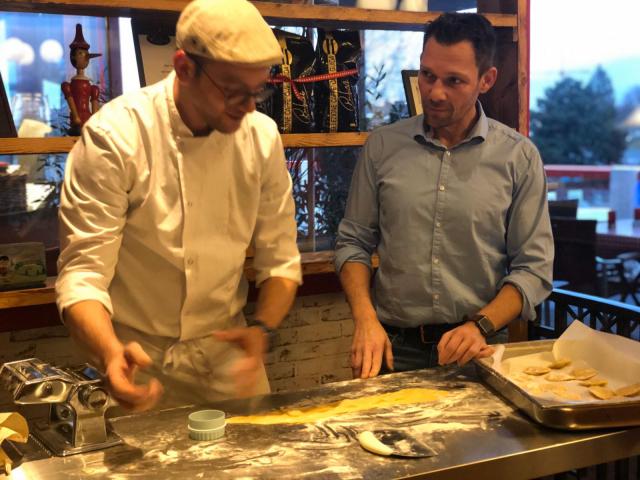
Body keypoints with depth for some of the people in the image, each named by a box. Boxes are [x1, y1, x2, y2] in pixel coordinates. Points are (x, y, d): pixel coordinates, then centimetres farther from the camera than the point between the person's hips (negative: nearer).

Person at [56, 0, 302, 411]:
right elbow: (83, 273, -20)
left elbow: (280, 261, -1)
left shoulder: (262, 136, -7)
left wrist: (262, 329, -20)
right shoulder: (114, 136, -19)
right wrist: (111, 355, -38)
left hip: (227, 351, 4)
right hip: (139, 359, -3)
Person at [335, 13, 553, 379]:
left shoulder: (520, 157, -1)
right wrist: (365, 318, -8)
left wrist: (482, 325, -14)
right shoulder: (382, 147, 2)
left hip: (474, 351, 0)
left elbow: (534, 268, -1)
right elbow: (353, 243, 6)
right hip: (394, 348, 1)